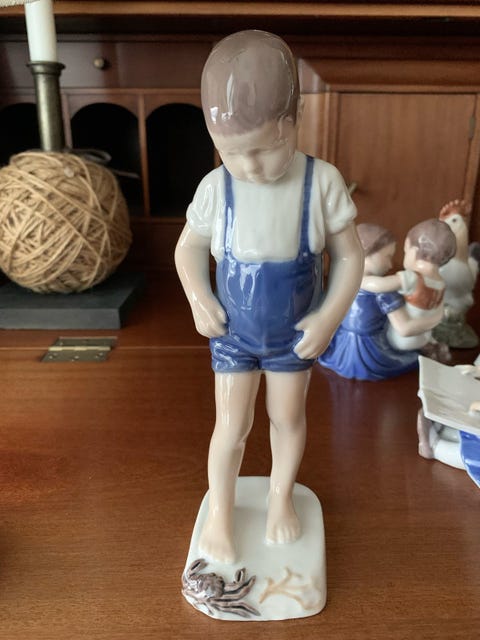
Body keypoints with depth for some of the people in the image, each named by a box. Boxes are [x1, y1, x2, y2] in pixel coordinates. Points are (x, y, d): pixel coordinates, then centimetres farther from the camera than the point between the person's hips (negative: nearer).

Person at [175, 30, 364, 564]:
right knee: (232, 425, 8)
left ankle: (281, 497, 45)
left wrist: (329, 316, -17)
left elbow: (350, 256, -9)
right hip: (233, 334, 0)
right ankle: (219, 515, 32)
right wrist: (198, 298, -15)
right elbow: (188, 246, -1)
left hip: (295, 335, 0)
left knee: (287, 418, 17)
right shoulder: (215, 187, -16)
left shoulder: (323, 183, -19)